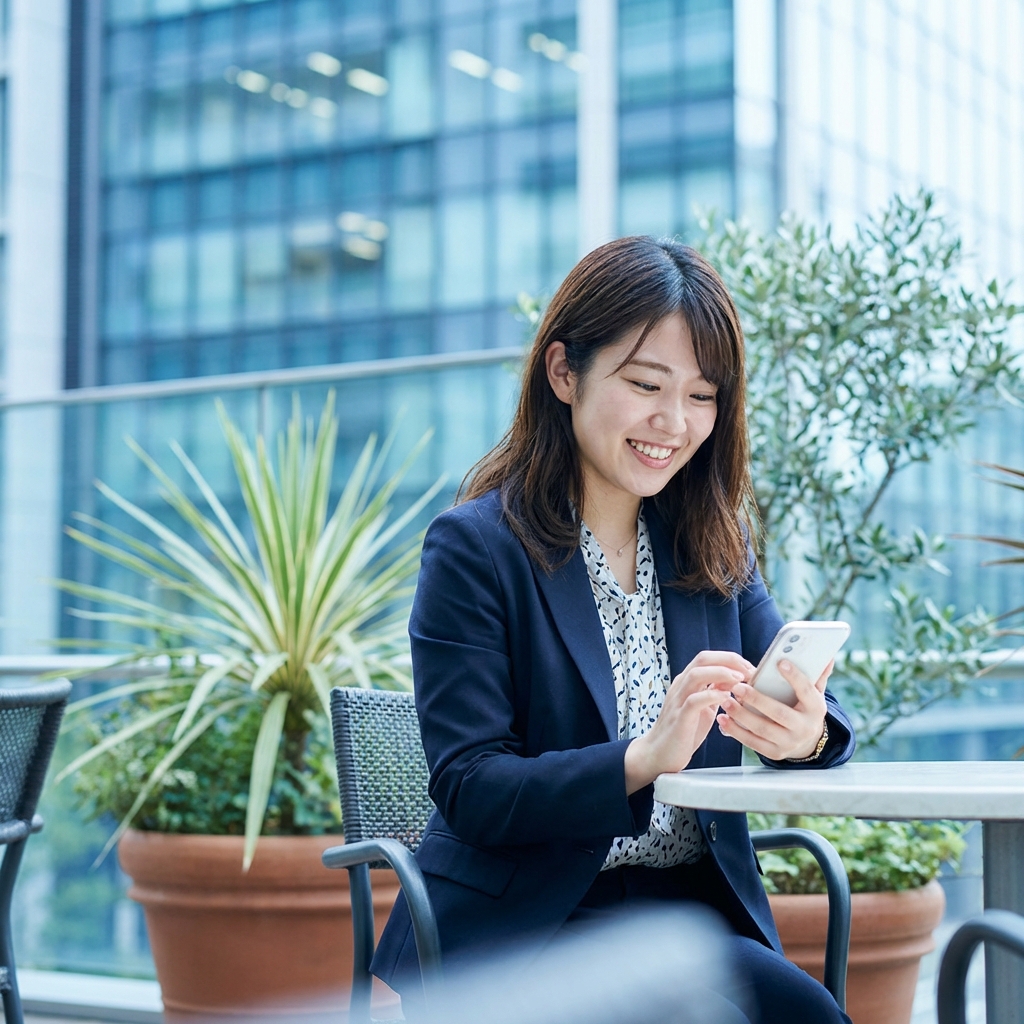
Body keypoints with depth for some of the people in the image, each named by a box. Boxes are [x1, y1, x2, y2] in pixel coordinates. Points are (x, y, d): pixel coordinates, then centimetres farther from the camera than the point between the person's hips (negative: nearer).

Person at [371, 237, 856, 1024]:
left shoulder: (713, 544, 12)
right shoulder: (475, 547, -5)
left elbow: (805, 699, 3)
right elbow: (470, 793, -10)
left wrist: (807, 732, -23)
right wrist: (643, 759, -27)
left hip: (699, 907, 5)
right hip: (521, 923, -5)